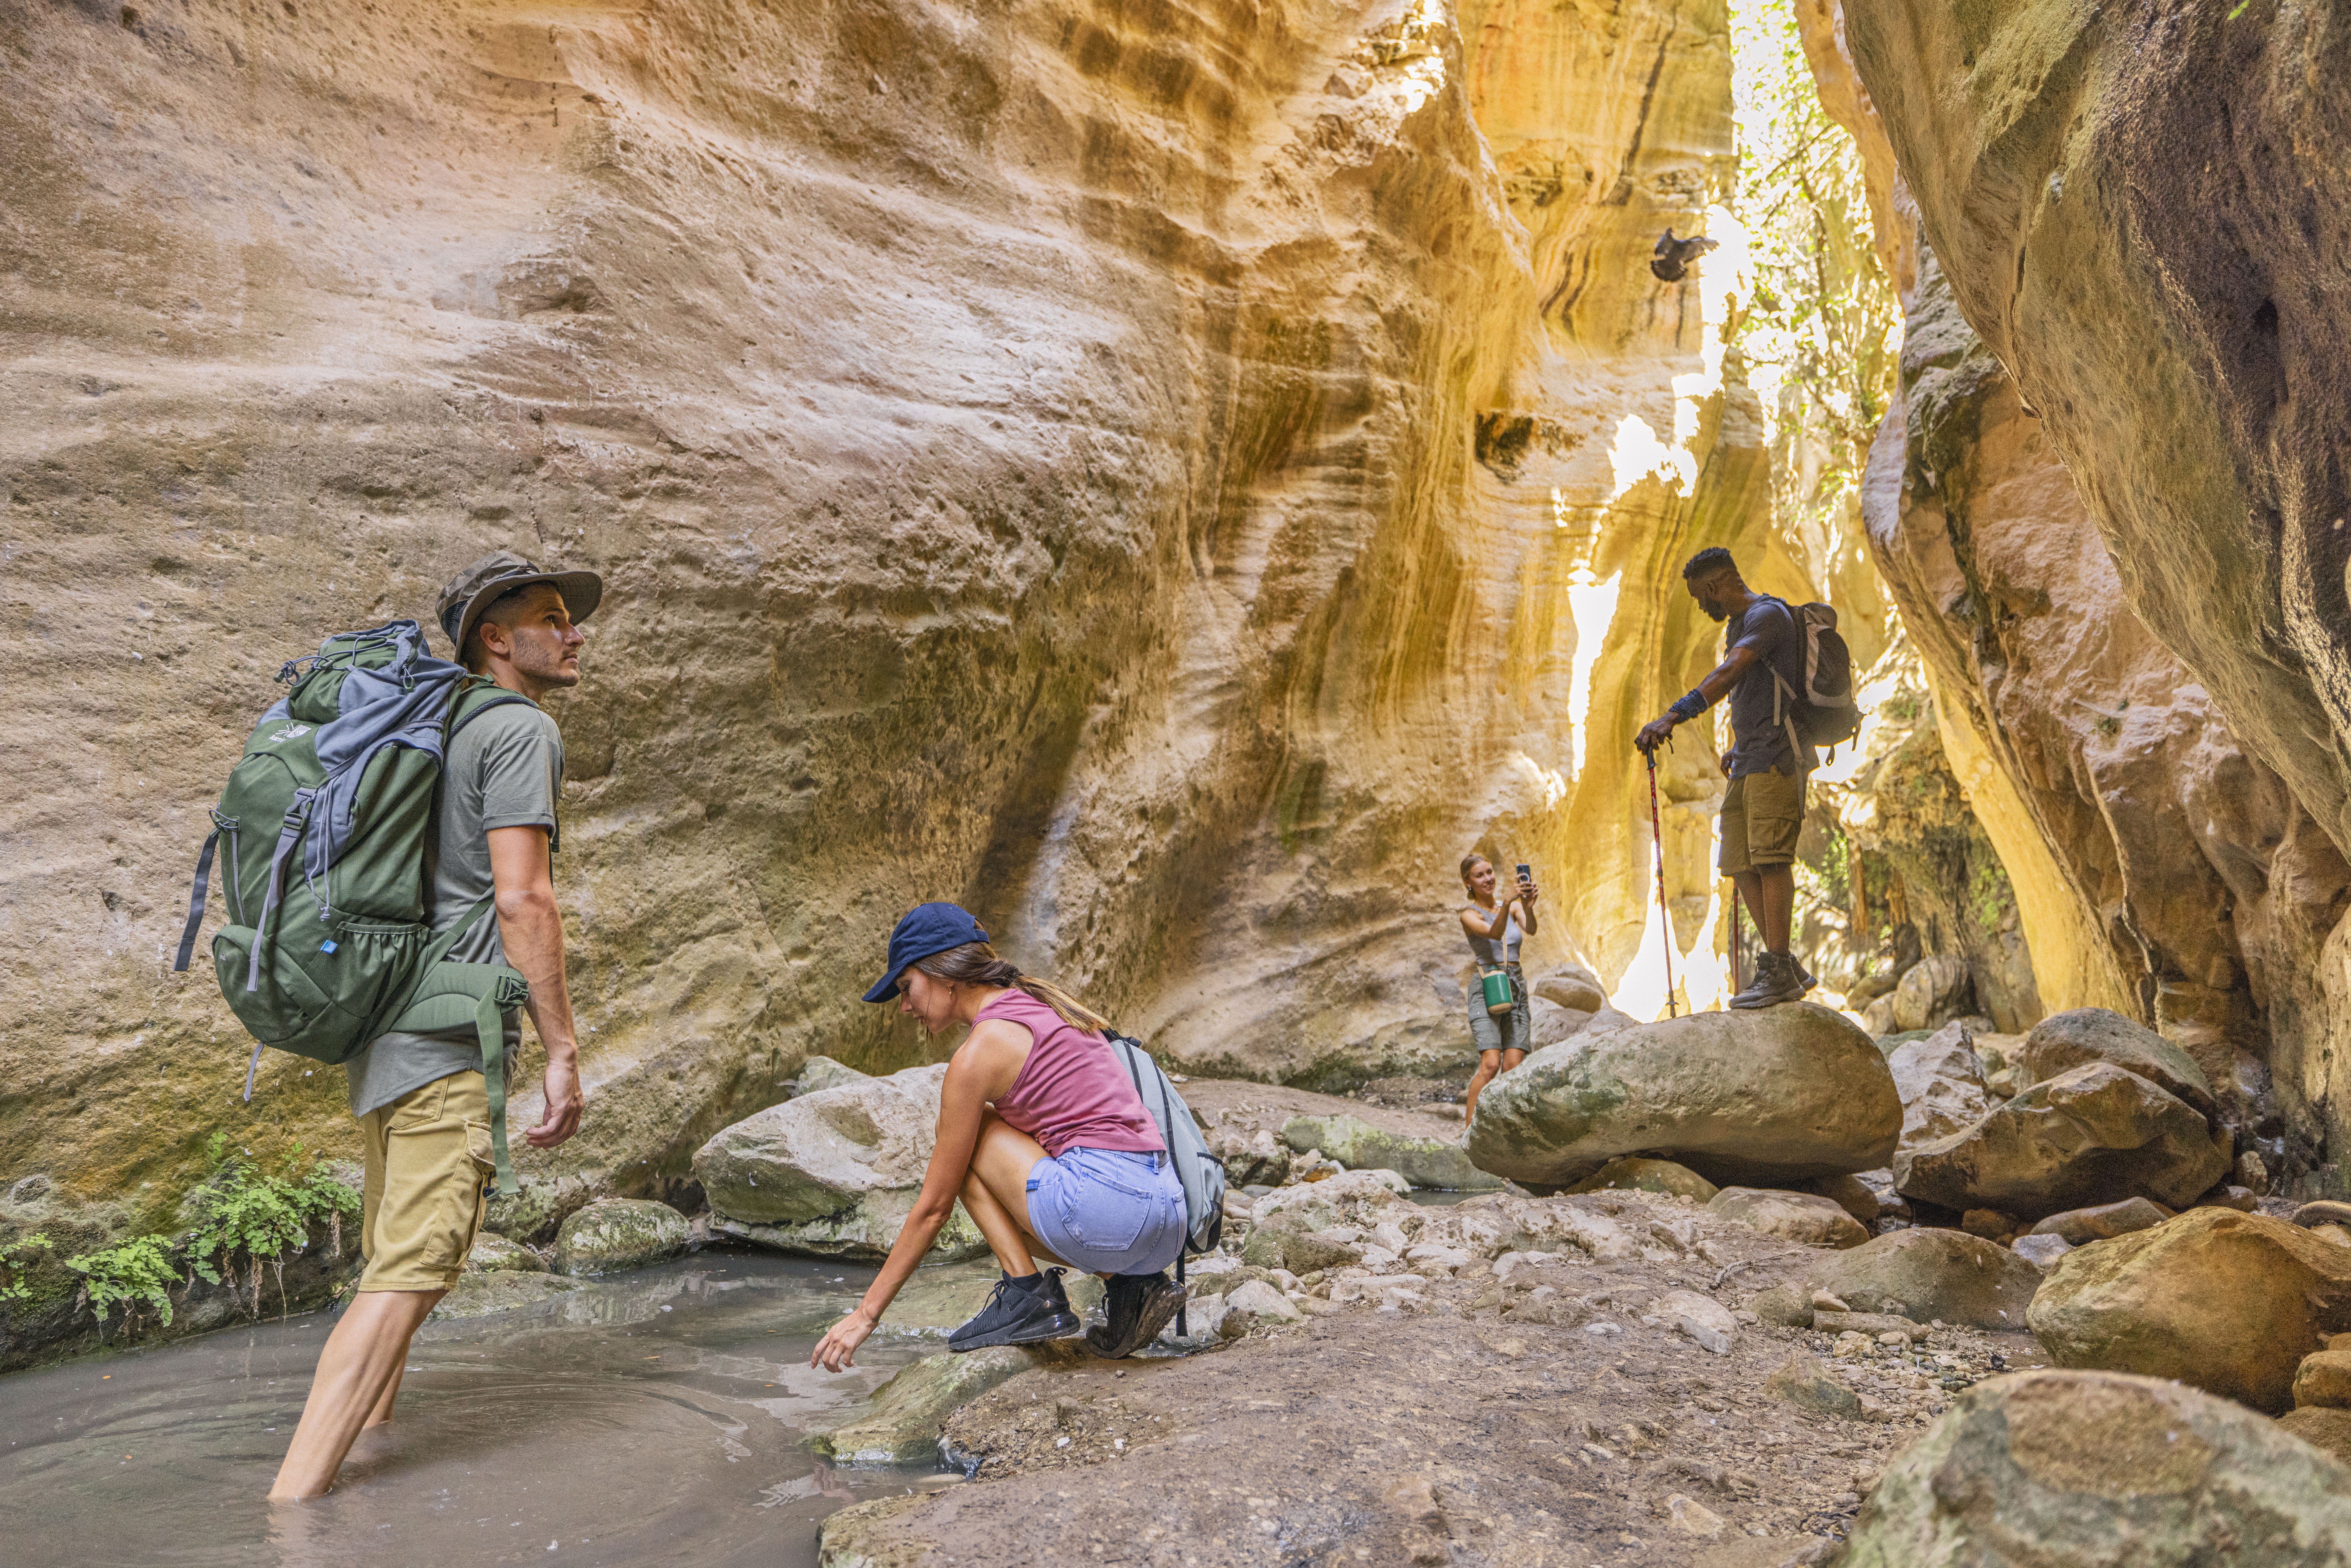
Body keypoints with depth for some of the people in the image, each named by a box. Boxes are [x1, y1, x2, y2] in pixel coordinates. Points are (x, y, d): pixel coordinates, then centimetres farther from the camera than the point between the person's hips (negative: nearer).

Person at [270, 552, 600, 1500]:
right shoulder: (520, 729, -8)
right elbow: (521, 898, -17)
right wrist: (562, 1050, -15)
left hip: (382, 1027, 10)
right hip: (449, 1034, -10)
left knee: (393, 1263, 18)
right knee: (411, 1274, -11)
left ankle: (364, 1450, 27)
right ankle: (289, 1506, -14)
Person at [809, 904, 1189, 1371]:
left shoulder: (979, 1052, -5)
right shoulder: (1043, 1005, 18)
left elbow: (934, 1207, 0)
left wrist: (866, 1314, 10)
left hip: (1106, 1206, -9)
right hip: (1168, 1222, 9)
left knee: (964, 1136, 7)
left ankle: (1027, 1297, 1)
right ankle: (1134, 1285, 10)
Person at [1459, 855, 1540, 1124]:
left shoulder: (1513, 906, 11)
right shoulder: (1469, 916, -2)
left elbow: (1531, 930, -11)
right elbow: (1494, 933, -23)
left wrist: (1528, 908, -33)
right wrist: (1508, 902, -40)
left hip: (1516, 990, 4)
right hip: (1487, 990, -4)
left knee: (1513, 1067, -7)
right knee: (1491, 1064, -18)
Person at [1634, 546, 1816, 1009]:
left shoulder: (1767, 615, -11)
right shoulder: (1737, 626, 22)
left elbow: (1728, 675, -28)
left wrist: (1671, 717, -38)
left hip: (1777, 758, -10)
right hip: (1751, 762, 10)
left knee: (1770, 858, -15)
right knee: (1741, 863, 5)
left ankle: (1778, 972, -13)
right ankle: (1787, 969, 10)